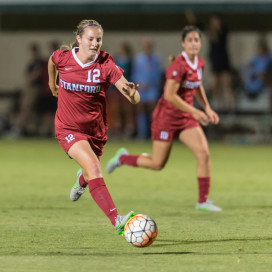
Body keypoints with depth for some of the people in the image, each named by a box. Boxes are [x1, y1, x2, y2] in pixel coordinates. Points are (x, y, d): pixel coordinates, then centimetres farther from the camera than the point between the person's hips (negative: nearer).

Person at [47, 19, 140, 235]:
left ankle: (81, 180, 62)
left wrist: (131, 92, -45)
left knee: (91, 175, 19)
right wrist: (52, 83, 30)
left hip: (95, 129, 2)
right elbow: (52, 62, 16)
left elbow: (134, 98, -22)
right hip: (68, 128, -2)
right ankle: (116, 221, -38)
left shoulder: (106, 65, -15)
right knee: (93, 167, -26)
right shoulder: (62, 57, -12)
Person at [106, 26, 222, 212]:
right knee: (157, 164, 2)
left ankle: (203, 201, -1)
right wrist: (194, 111, -24)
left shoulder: (200, 64, 3)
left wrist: (207, 109, 13)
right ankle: (122, 158, 28)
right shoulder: (178, 66, -22)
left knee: (204, 154, -9)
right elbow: (170, 95, -27)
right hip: (167, 117, -7)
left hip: (186, 118, 7)